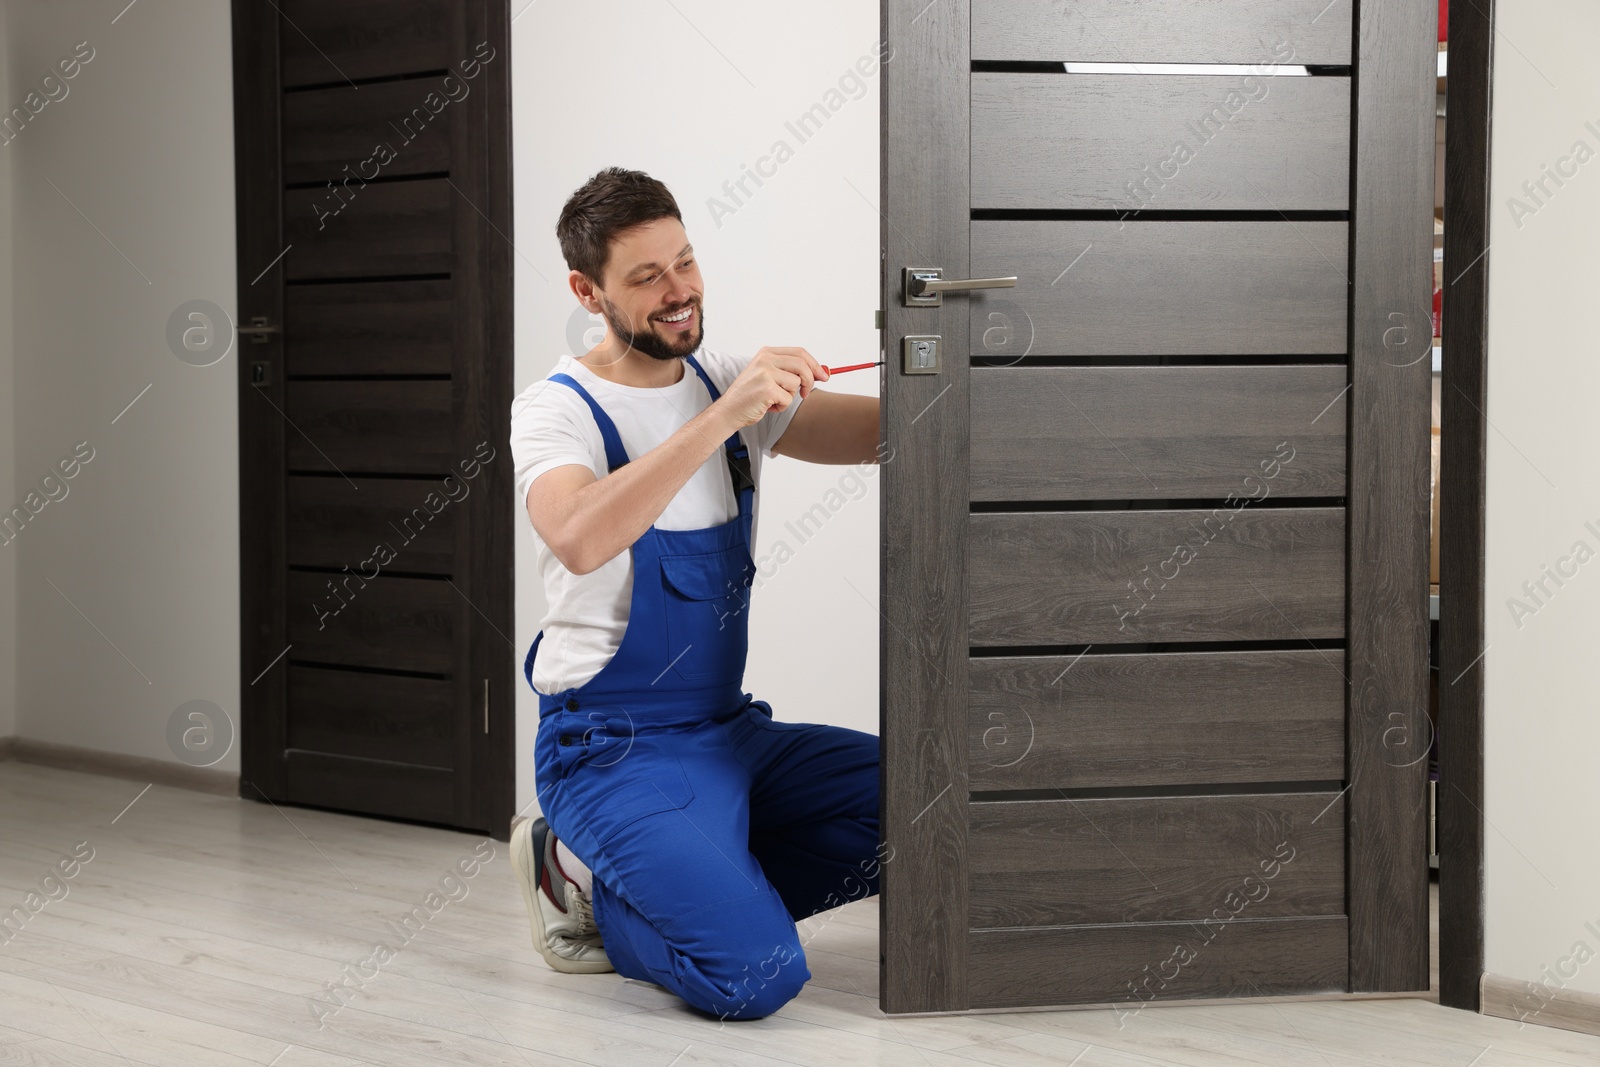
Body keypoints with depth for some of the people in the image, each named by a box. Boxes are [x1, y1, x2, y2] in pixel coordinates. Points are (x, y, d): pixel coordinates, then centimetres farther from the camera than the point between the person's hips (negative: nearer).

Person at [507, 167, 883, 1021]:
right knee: (755, 974, -25)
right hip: (612, 749, -7)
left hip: (730, 730, 7)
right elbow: (580, 541, -33)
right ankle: (580, 876, 5)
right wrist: (722, 417, -38)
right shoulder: (557, 408, -11)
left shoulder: (729, 383, 9)